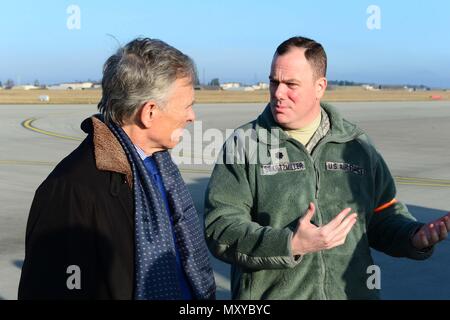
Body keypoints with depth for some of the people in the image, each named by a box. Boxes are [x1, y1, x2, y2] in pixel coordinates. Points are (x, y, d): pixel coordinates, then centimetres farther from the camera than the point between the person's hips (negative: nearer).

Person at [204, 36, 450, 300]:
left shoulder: (356, 144, 4)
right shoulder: (243, 144, -5)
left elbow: (383, 216, 11)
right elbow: (219, 228, -12)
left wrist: (415, 236, -9)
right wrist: (289, 245, -24)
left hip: (353, 291, 3)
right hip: (269, 293, -2)